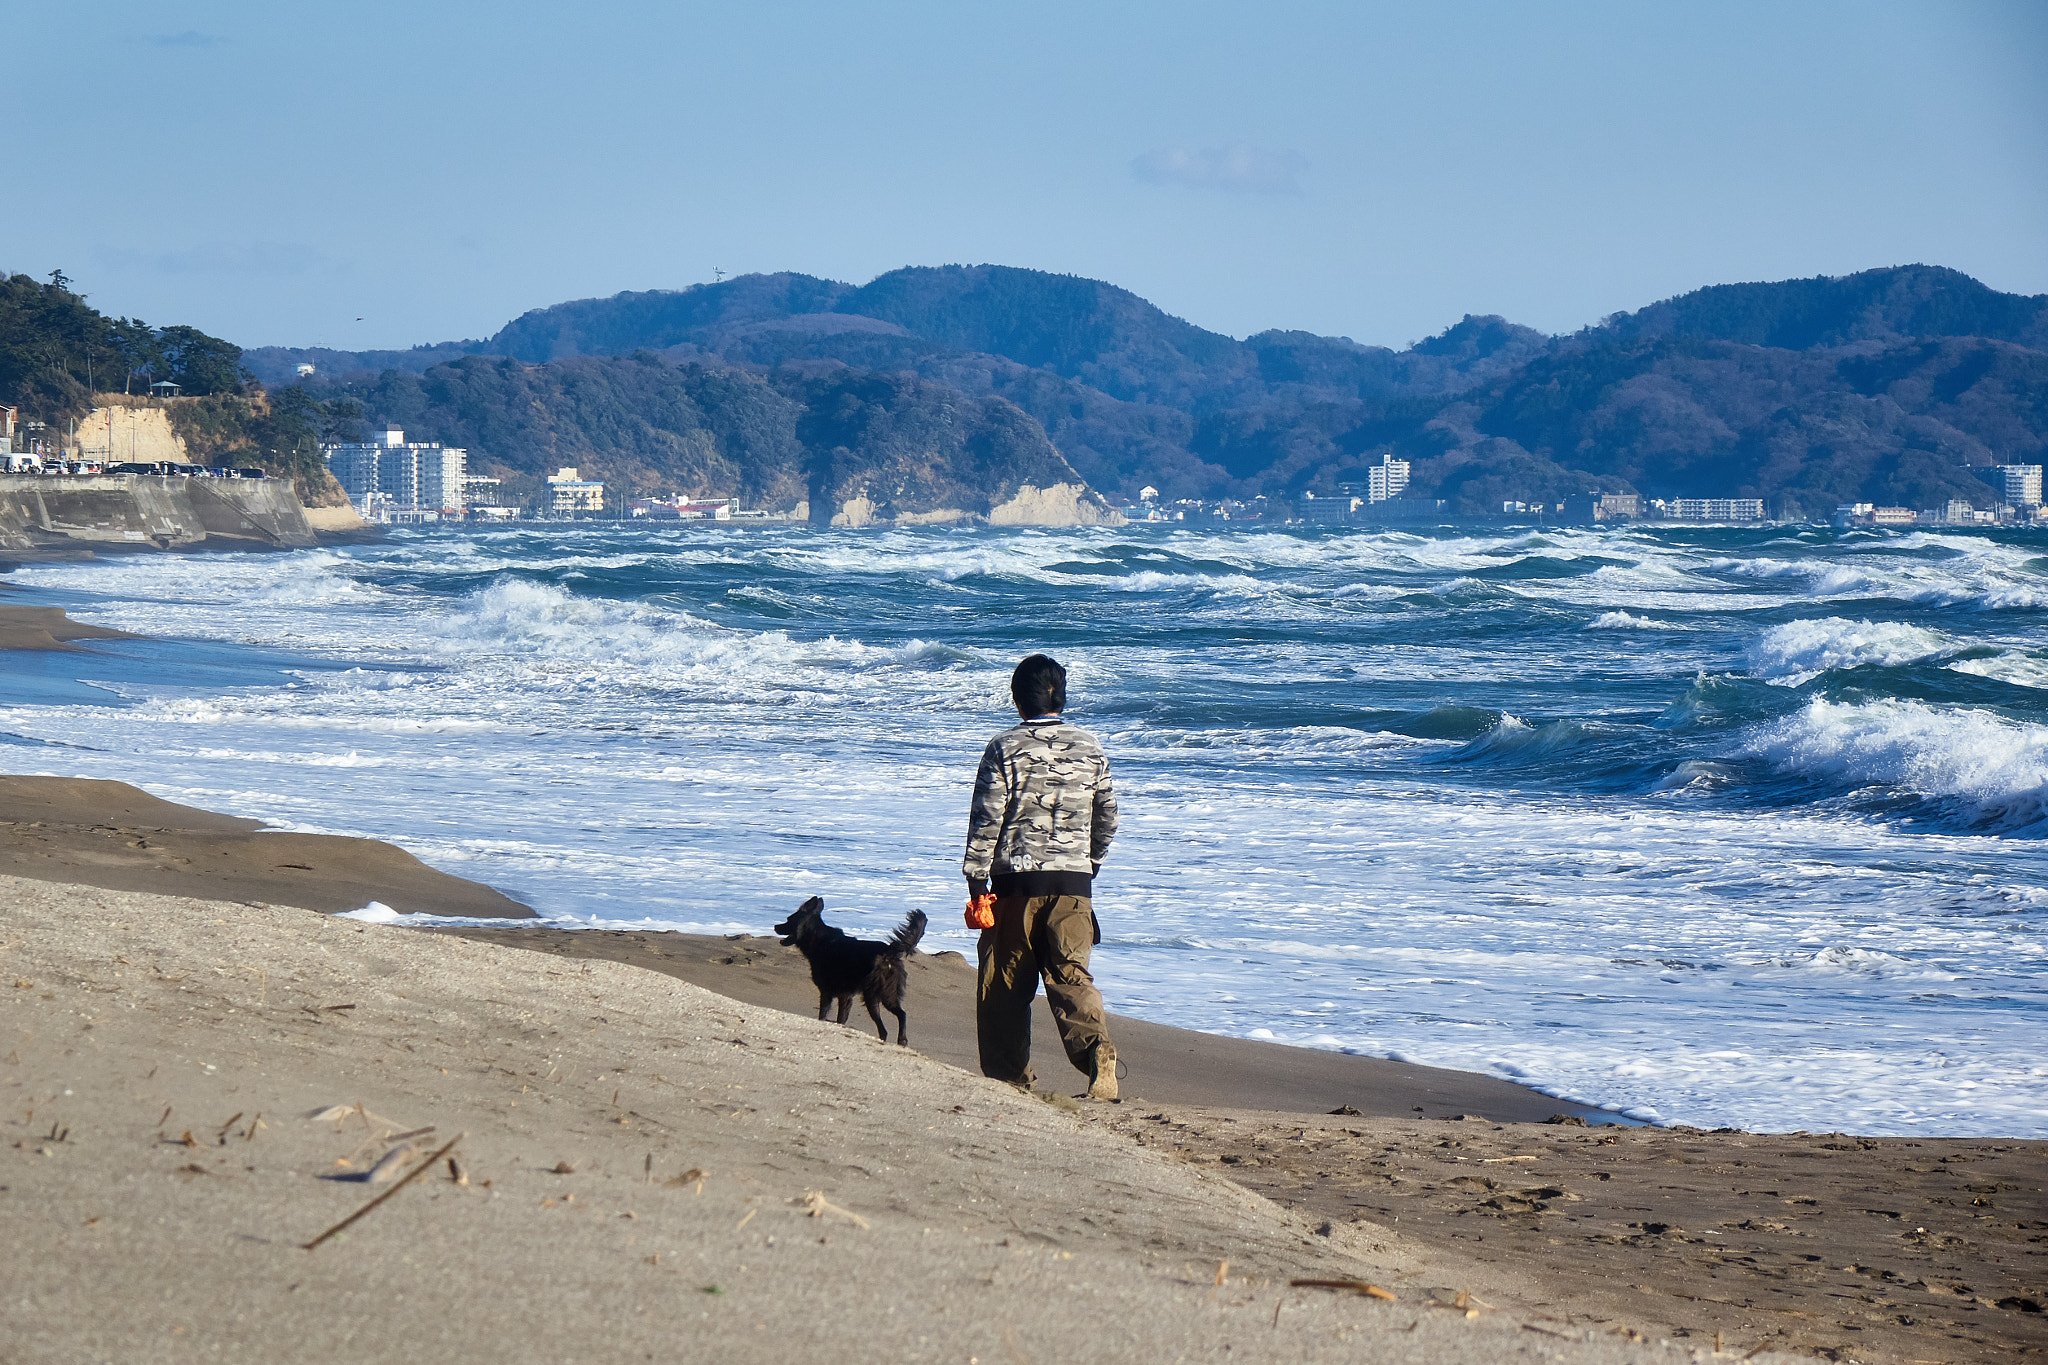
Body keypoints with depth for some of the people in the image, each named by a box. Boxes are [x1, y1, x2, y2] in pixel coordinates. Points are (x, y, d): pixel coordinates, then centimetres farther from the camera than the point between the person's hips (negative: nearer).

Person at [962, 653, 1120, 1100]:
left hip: (1015, 879, -3)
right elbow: (1108, 814, 15)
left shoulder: (1006, 748, -5)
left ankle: (1008, 1073, 16)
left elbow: (987, 818, -7)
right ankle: (1097, 1049, -27)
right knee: (1070, 974, -2)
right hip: (1073, 879, 3)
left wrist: (976, 878, -3)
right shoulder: (1089, 748, 7)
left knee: (1005, 982, 10)